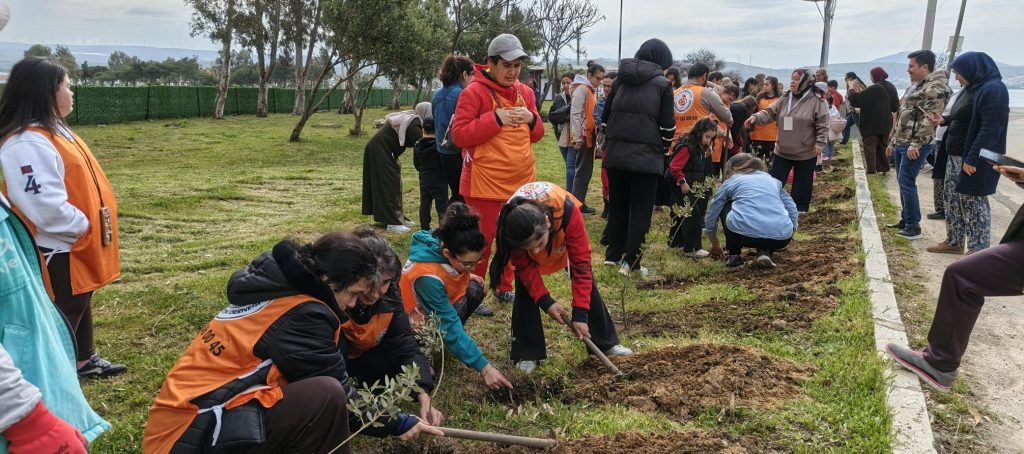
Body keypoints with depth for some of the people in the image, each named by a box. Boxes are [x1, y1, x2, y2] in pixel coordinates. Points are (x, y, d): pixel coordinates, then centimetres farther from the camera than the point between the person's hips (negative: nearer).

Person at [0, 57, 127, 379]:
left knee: (81, 301, 23)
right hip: (59, 250, -10)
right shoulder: (27, 144, -24)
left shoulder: (54, 130, 9)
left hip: (78, 244, 10)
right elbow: (46, 205, -30)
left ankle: (84, 360, 39)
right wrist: (85, 226, -17)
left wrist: (91, 225, 10)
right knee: (65, 312, 2)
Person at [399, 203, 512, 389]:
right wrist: (484, 367, -35)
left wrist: (465, 275, -11)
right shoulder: (427, 276, -39)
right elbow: (449, 324, -36)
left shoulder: (446, 243, -20)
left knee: (475, 289, -15)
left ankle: (449, 335, 1)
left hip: (440, 302, 6)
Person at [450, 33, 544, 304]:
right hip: (485, 182, -6)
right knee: (481, 241, 2)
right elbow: (459, 134, -14)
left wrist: (531, 119, -6)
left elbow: (537, 135, 17)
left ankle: (504, 287, 31)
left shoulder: (524, 93, 10)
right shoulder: (474, 92, -9)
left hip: (521, 181, 6)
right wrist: (496, 118, -20)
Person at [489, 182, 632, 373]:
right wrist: (545, 301, -32)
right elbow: (525, 266, -24)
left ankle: (606, 343, 15)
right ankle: (526, 353, -2)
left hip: (561, 229, 0)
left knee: (586, 281, -2)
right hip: (522, 231, 0)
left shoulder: (568, 212, -46)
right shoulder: (508, 226, -42)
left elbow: (581, 264, -36)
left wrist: (580, 313, -36)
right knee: (525, 288, -14)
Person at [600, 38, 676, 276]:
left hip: (615, 154, 4)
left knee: (617, 206, 16)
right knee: (641, 210, 3)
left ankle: (612, 254, 20)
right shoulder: (662, 84, -1)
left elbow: (605, 117, 14)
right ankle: (630, 261, 2)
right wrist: (662, 149, 13)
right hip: (646, 157, -4)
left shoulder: (619, 81, 12)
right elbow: (668, 125, -3)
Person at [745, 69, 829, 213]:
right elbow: (770, 113, 2)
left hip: (806, 152, -4)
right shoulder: (785, 98, 5)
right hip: (782, 150, 4)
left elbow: (822, 125, -10)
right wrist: (756, 117, -15)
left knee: (801, 185, 8)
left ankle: (799, 210, 22)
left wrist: (820, 143, -17)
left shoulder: (817, 100, -10)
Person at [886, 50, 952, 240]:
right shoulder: (914, 86, 19)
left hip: (915, 146, -10)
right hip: (901, 143, 10)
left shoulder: (934, 88, -13)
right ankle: (905, 220, 24)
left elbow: (929, 120, -21)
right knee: (902, 182, 14)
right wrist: (893, 142, 23)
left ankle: (914, 226, -4)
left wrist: (916, 144, -25)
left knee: (906, 182, -10)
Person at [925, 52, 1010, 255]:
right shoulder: (973, 88, 12)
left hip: (975, 160, -10)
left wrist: (972, 159, -26)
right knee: (954, 198, 15)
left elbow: (990, 129, -23)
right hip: (956, 156, 10)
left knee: (973, 202, -3)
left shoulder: (993, 90, -17)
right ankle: (954, 242, 26)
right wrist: (944, 120, 7)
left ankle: (978, 250, 6)